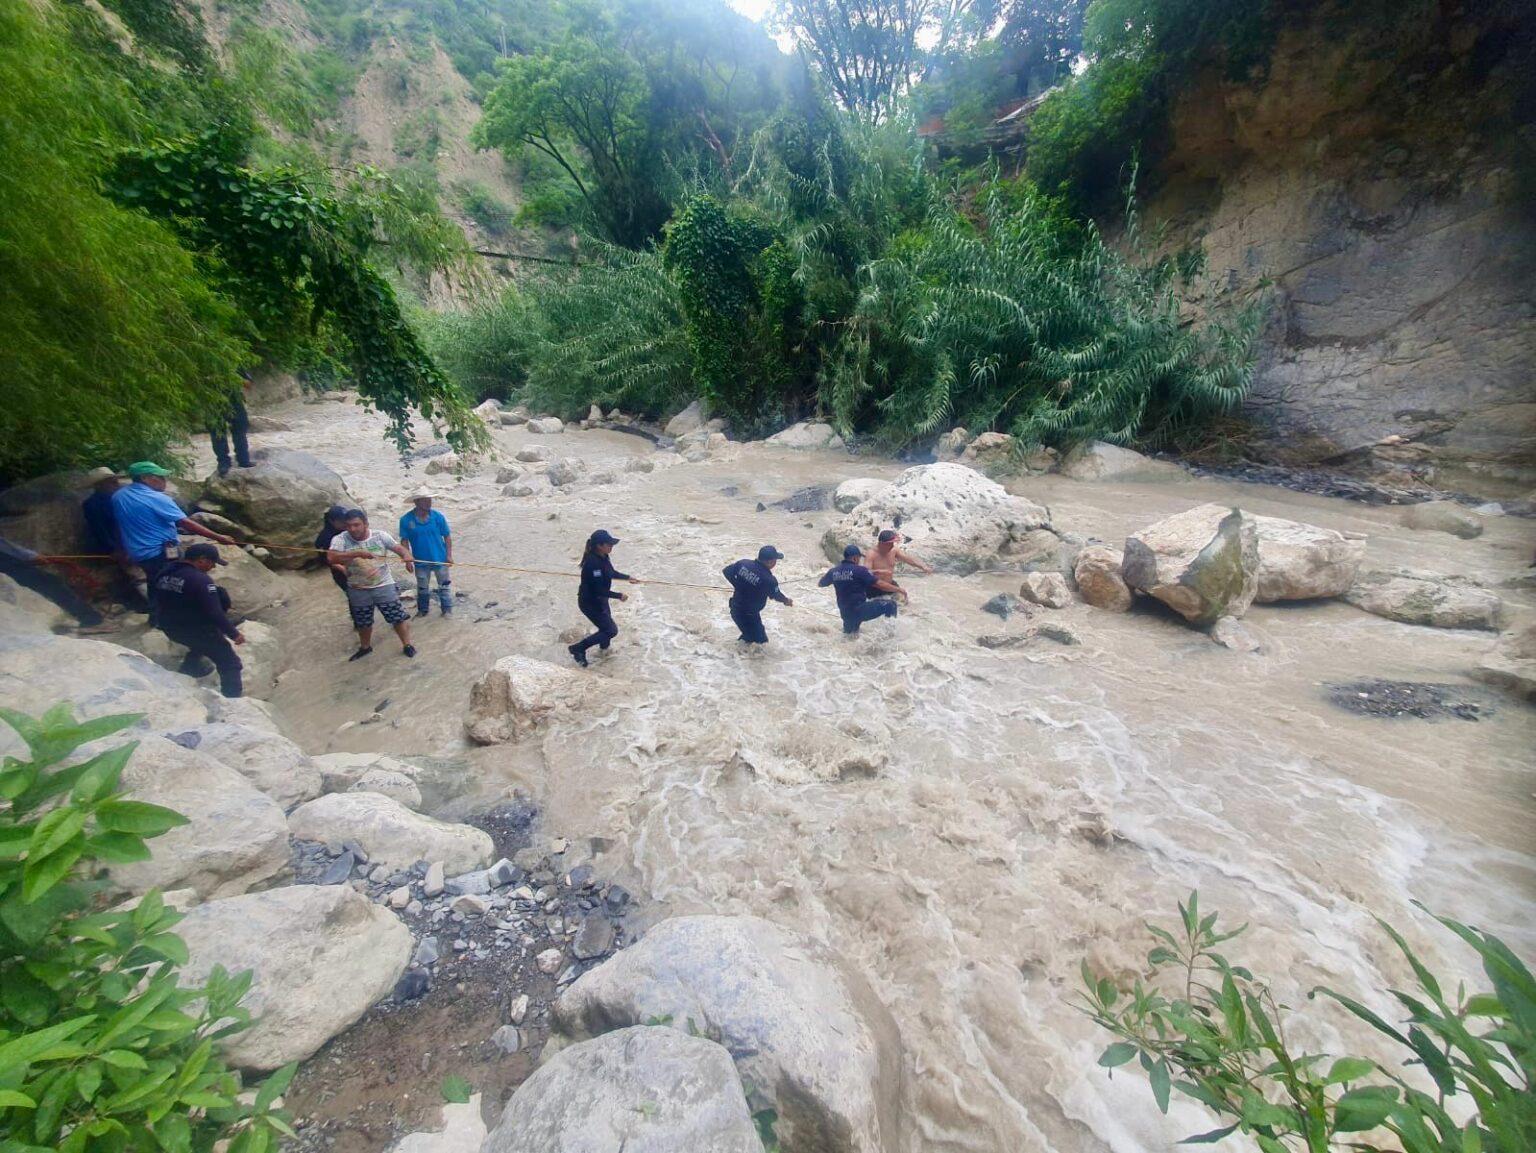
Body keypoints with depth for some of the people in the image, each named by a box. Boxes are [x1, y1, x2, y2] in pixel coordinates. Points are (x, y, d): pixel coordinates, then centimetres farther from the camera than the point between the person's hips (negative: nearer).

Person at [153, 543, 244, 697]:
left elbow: (160, 602, 16)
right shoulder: (200, 580, -25)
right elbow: (215, 614, -25)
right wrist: (234, 633, -14)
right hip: (195, 630, -9)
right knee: (230, 664, -1)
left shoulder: (164, 573, 2)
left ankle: (190, 668, 50)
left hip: (170, 628, 9)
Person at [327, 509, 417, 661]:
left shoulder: (380, 536, -10)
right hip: (358, 591, 1)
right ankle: (365, 647, 44)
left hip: (384, 587, -1)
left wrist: (407, 557, -34)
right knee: (363, 623, 20)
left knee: (398, 617, 4)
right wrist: (357, 553, -36)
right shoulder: (341, 539, -12)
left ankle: (407, 645, 23)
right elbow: (331, 557, -26)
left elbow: (399, 547, -11)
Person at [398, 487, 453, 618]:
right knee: (422, 588, 19)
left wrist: (449, 555, -7)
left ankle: (447, 609, 28)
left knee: (444, 585, 13)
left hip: (440, 558, -1)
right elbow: (404, 541, -5)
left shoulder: (438, 516, -14)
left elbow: (447, 536, -5)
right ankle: (422, 610, 38)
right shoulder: (406, 520, -14)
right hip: (421, 561, 1)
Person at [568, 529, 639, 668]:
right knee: (611, 630, -2)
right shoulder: (593, 563, -33)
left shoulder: (603, 557, -4)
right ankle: (577, 649, 7)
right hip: (590, 602, -9)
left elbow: (611, 573, 17)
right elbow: (598, 589, -31)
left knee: (606, 625, 28)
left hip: (599, 599, 9)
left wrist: (627, 577, 14)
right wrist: (619, 596, -23)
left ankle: (604, 646, 58)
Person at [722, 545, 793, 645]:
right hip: (749, 614, -7)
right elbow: (776, 595, -5)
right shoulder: (769, 579, -25)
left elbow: (726, 571, 1)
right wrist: (786, 601, 18)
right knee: (760, 639, 11)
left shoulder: (743, 563, -12)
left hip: (735, 608, 7)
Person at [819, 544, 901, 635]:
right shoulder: (859, 570, -13)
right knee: (890, 605, 1)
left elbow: (819, 584, 21)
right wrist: (899, 589, -2)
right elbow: (880, 584, -14)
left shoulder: (833, 571, 3)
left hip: (845, 613, 7)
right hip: (859, 610, -7)